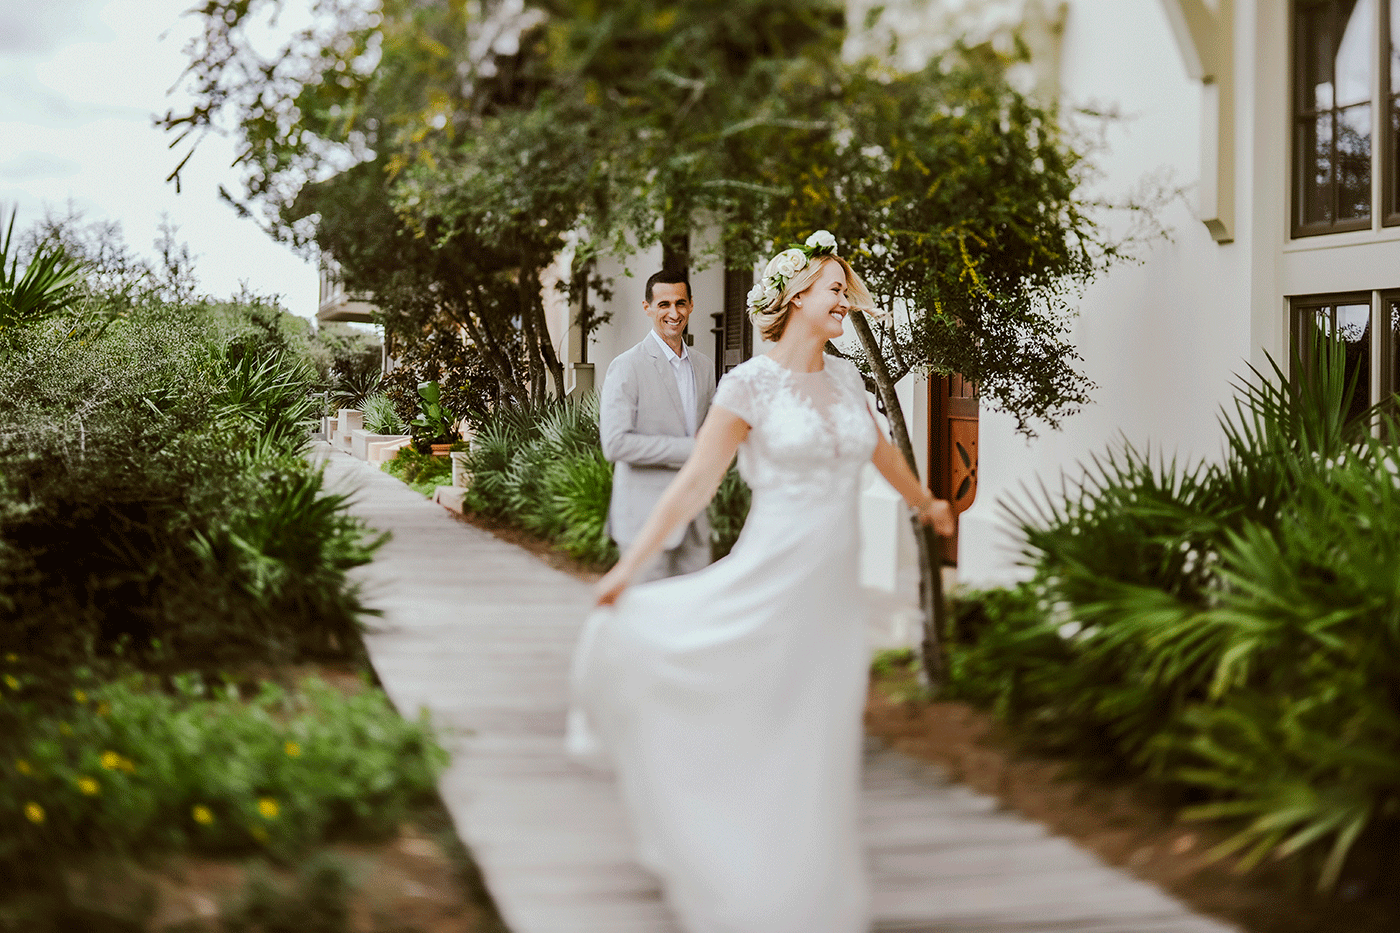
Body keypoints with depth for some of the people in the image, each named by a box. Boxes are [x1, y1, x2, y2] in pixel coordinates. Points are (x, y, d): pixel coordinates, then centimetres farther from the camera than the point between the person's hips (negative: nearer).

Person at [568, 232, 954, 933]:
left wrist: (924, 500, 42)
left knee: (817, 755, 9)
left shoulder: (844, 377, 8)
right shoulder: (749, 384, -9)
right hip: (768, 582, -4)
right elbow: (694, 482, -8)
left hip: (832, 592, 5)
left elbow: (880, 449, 27)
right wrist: (628, 565, -11)